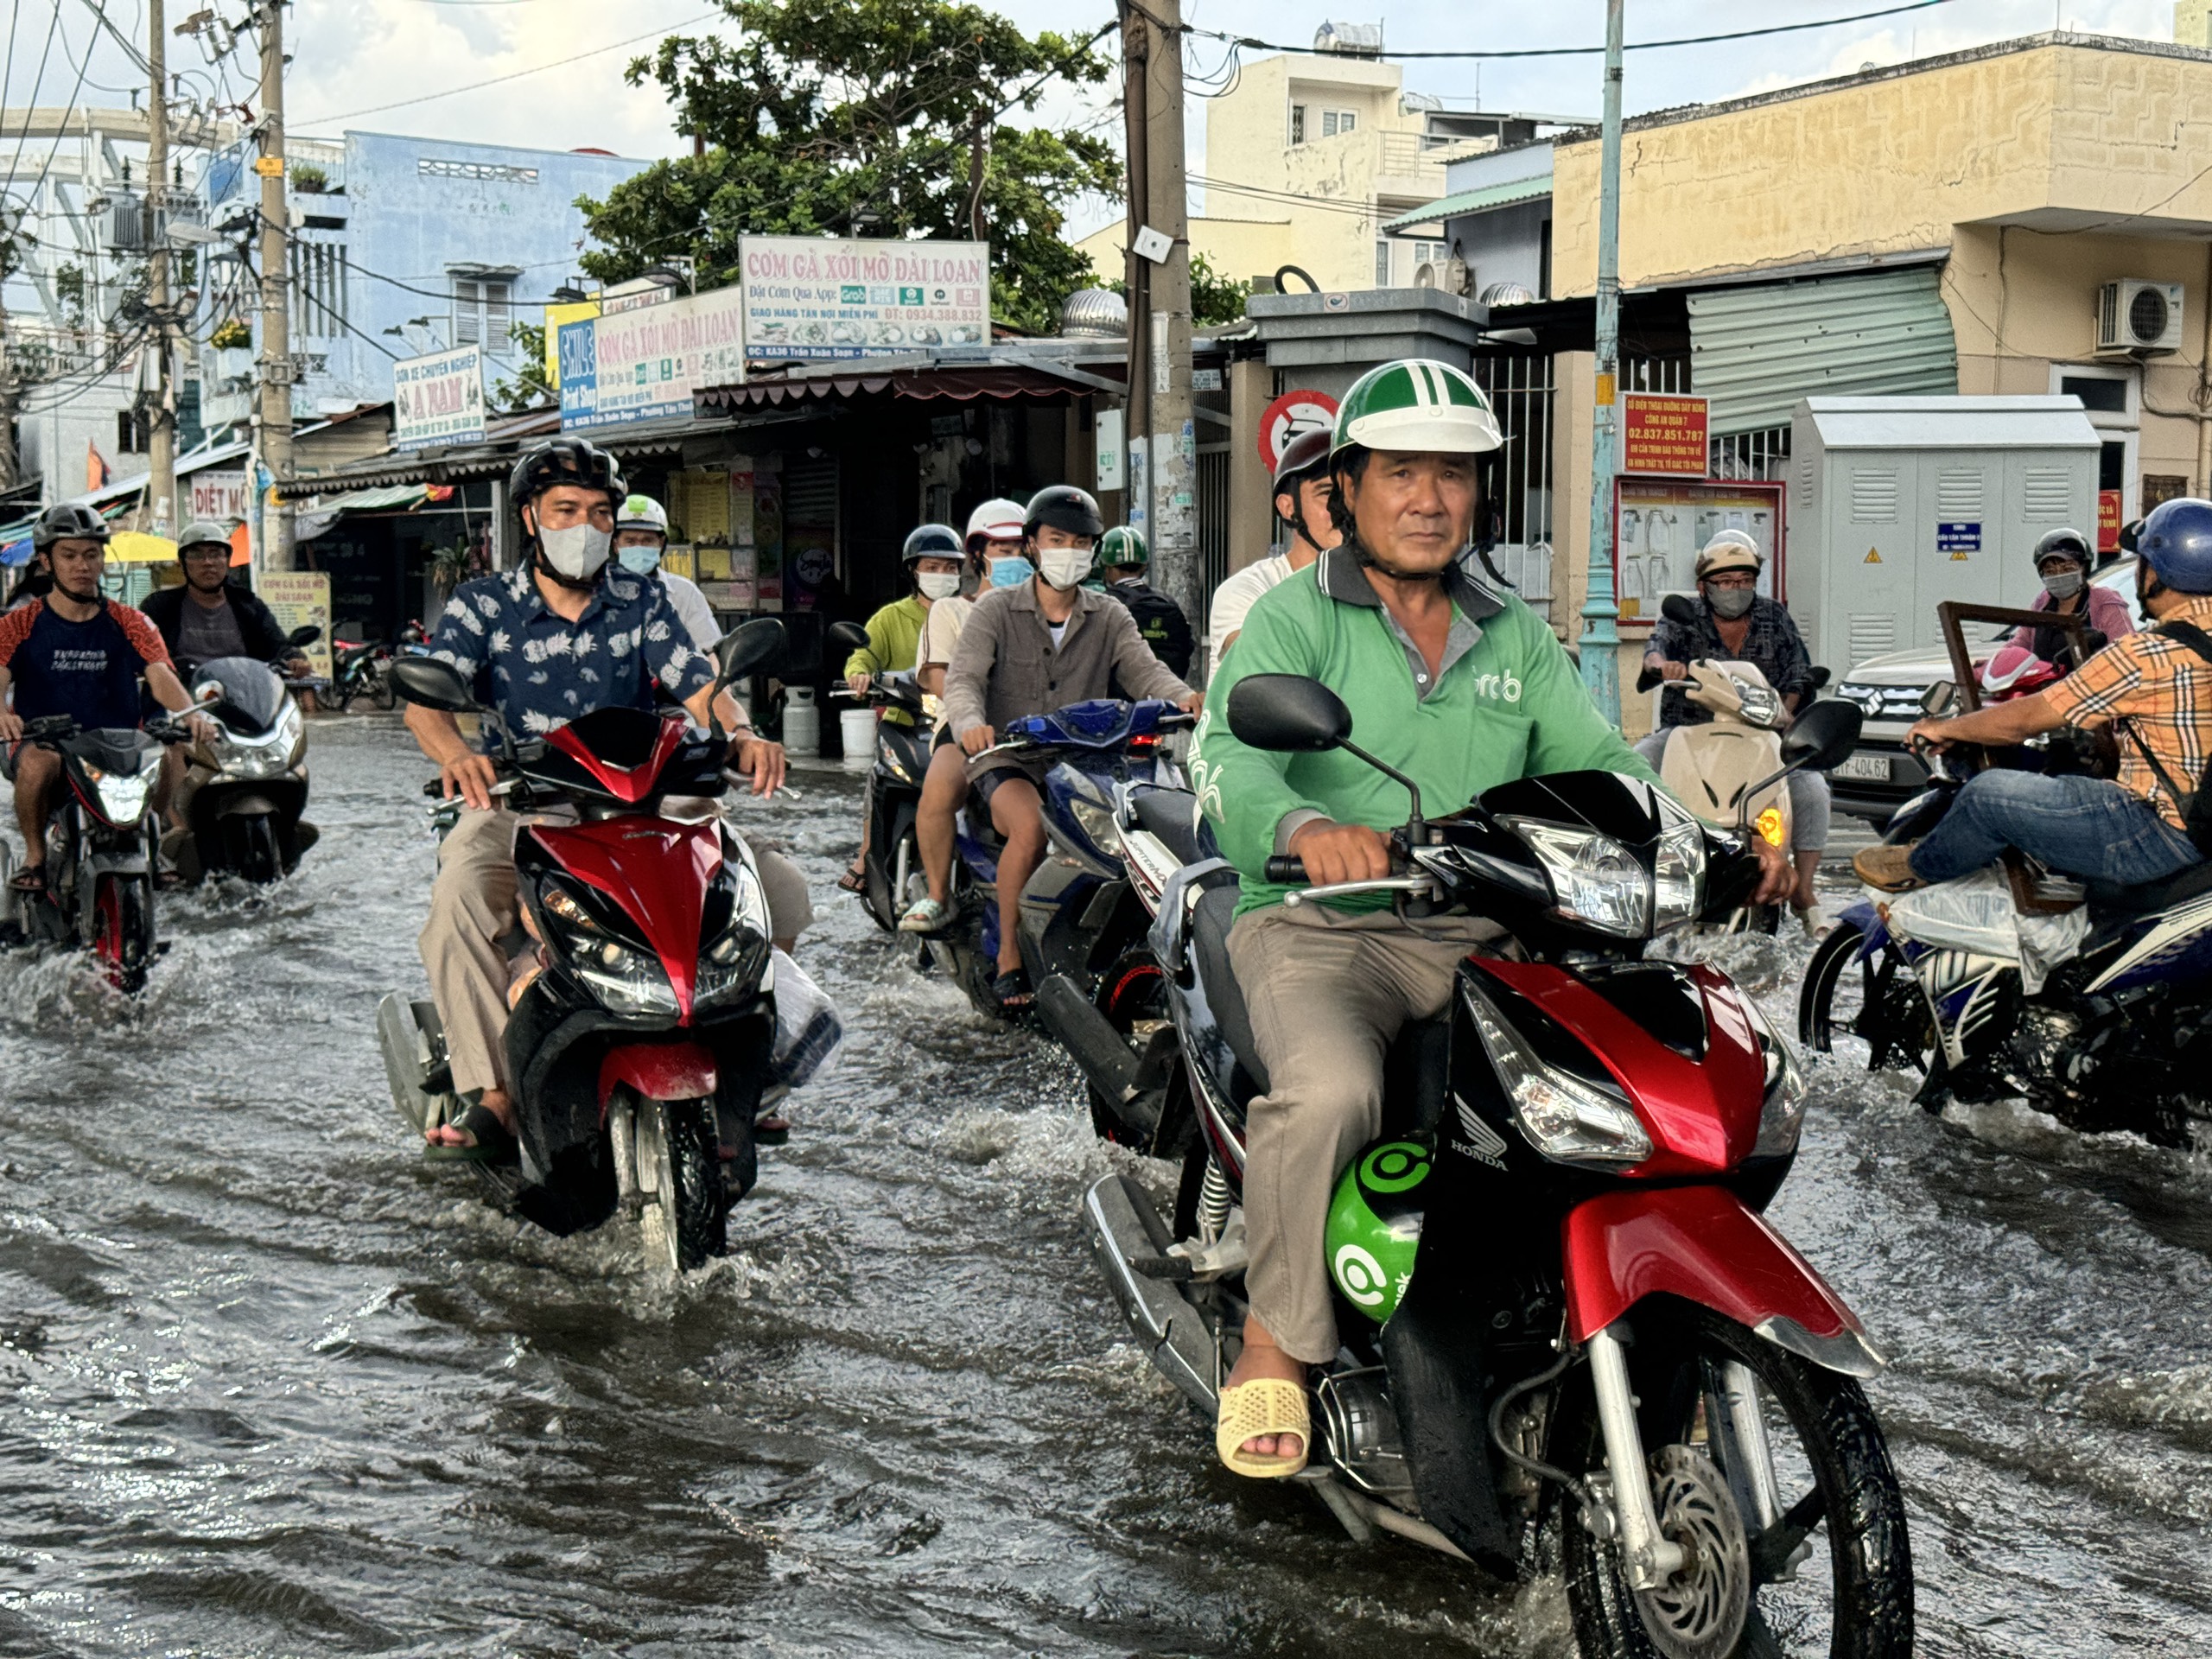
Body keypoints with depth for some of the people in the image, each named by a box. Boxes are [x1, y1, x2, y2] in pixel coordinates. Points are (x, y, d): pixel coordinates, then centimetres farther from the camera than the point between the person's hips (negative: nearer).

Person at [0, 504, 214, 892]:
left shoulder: (130, 623, 10)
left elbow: (160, 675, -6)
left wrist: (190, 712, -29)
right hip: (43, 739, -1)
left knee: (167, 755, -29)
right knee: (38, 763, -36)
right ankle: (34, 856, -13)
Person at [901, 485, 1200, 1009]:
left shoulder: (1110, 617, 14)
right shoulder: (995, 610, 6)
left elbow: (1144, 669, -2)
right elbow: (964, 677, -8)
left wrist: (1183, 697, -26)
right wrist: (970, 722, -32)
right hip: (1009, 758, -3)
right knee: (1031, 826, -34)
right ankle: (1009, 956, -18)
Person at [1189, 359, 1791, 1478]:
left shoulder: (1516, 639, 18)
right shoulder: (1294, 618, 1)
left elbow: (1596, 761, 9)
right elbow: (1230, 755, -17)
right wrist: (1307, 827, -40)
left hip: (1479, 935, 5)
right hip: (1319, 927, -4)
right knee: (1329, 1093, -34)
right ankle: (1277, 1342, -12)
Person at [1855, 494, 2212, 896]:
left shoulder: (2151, 653, -20)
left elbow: (2024, 720, -12)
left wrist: (1944, 728, 4)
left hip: (2162, 834, -10)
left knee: (1988, 794, -4)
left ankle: (1917, 868, 22)